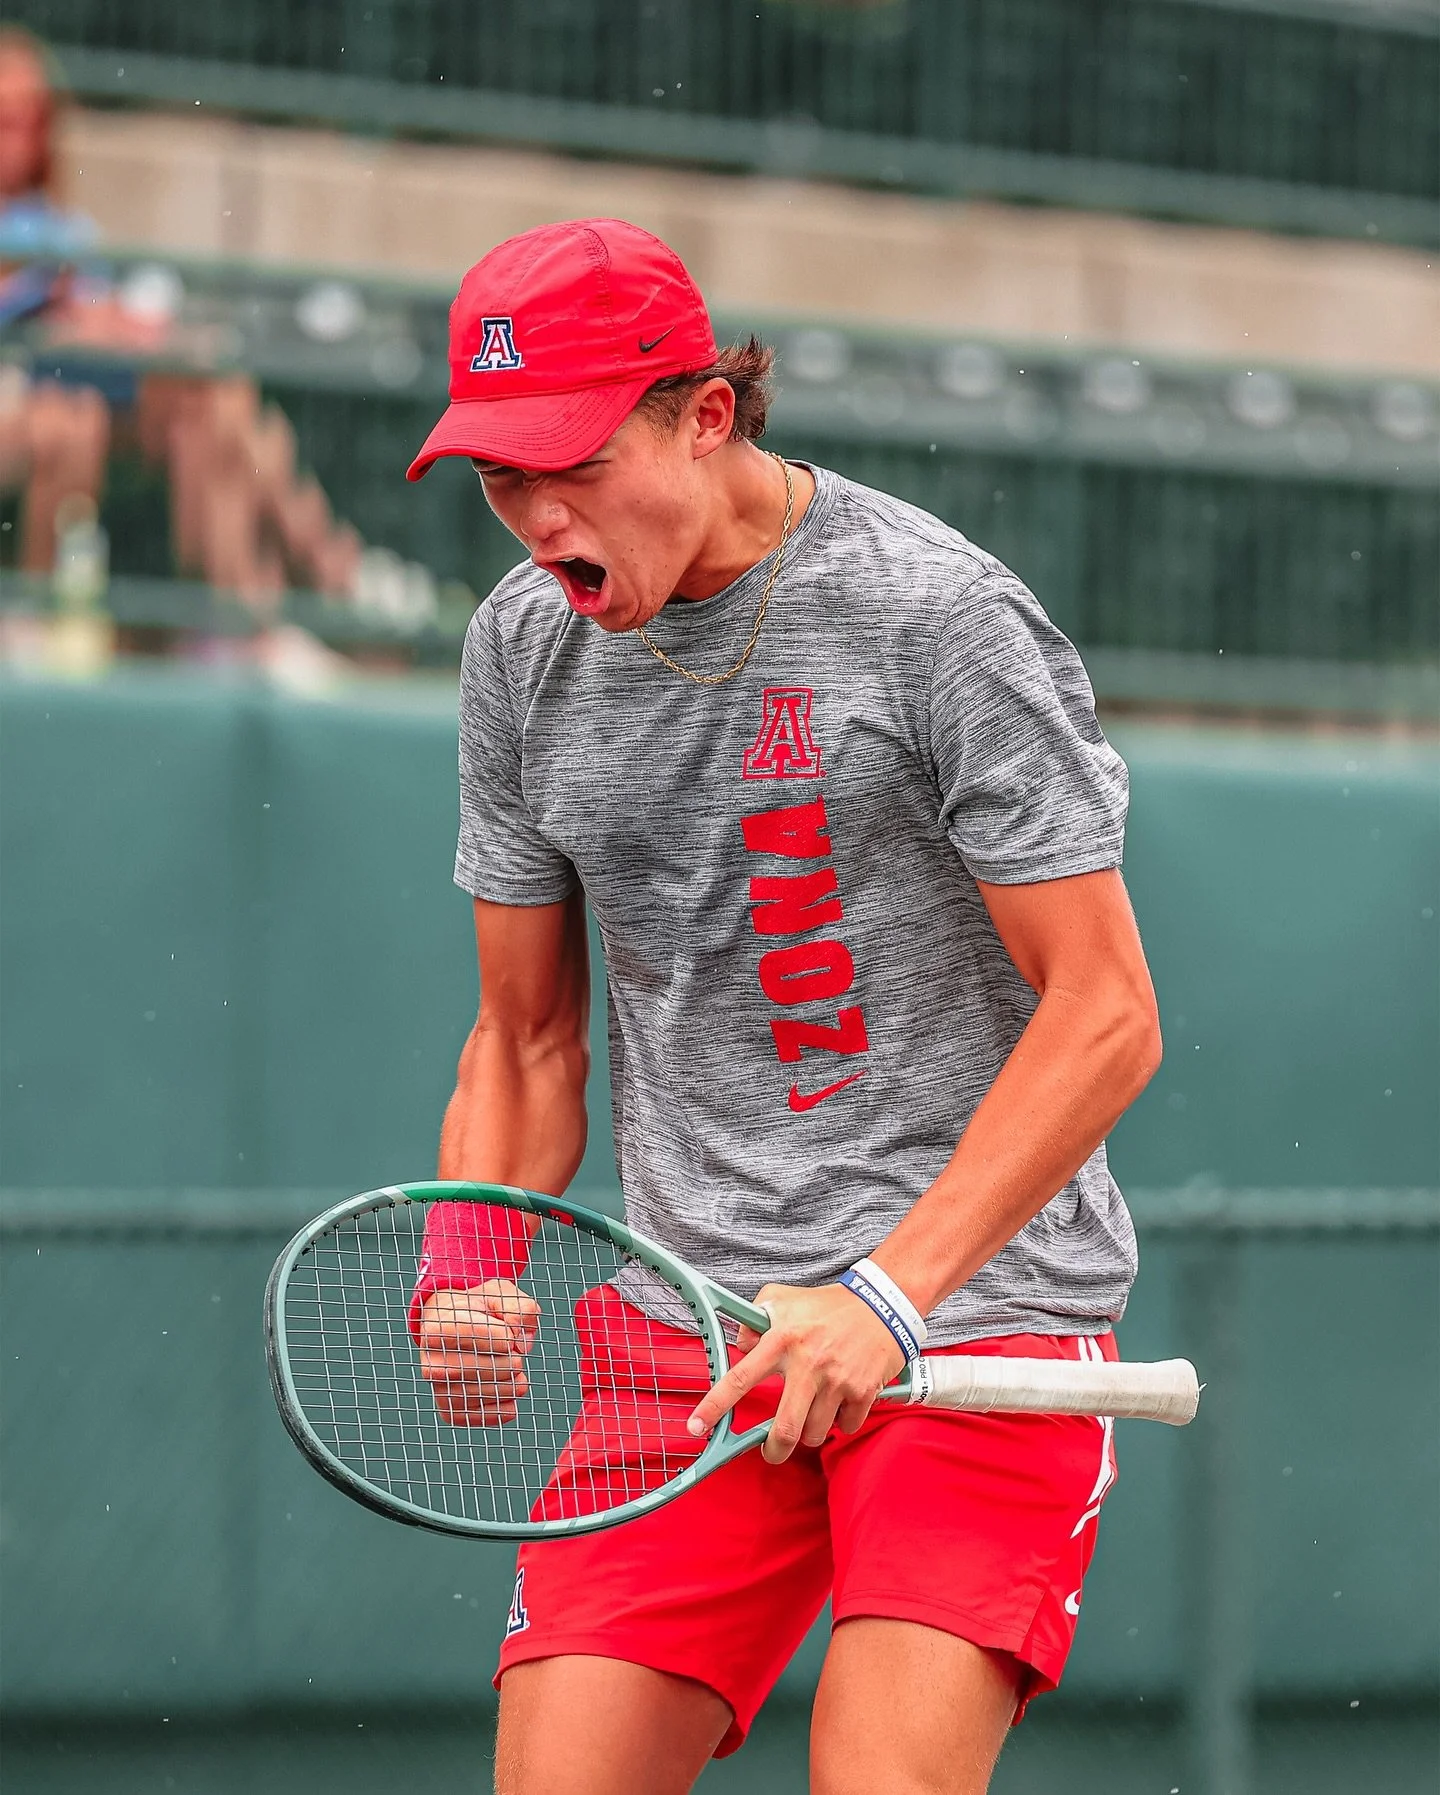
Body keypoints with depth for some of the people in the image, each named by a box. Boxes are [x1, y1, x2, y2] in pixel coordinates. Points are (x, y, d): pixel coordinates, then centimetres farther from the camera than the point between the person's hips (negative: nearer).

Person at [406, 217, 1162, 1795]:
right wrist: (470, 1271, -3)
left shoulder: (940, 615, -11)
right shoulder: (523, 649, 7)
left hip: (982, 1306, -5)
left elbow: (1105, 1015, -12)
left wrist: (890, 1295, -18)